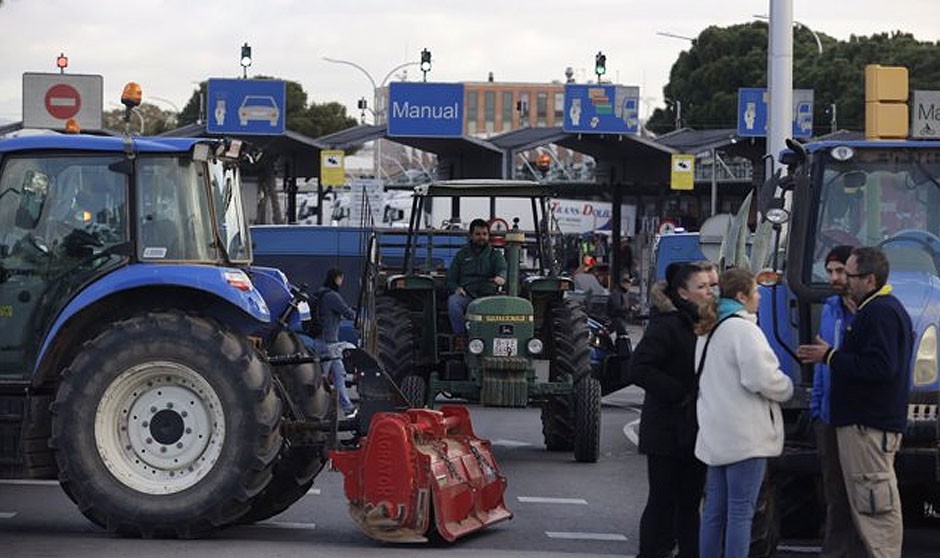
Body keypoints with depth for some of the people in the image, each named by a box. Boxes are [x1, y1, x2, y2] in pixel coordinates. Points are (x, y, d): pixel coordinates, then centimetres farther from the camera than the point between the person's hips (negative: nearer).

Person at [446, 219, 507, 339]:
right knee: (452, 301, -34)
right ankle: (462, 337, -36)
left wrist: (501, 277, -28)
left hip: (489, 295, -1)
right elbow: (450, 279, 21)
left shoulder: (495, 254, 19)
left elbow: (502, 269, -2)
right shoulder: (462, 255, 22)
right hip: (466, 296, 1)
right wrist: (456, 288, -4)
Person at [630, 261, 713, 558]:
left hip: (694, 431, 7)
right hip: (668, 430, -7)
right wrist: (680, 394, -19)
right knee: (662, 501, -2)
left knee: (690, 502, 10)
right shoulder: (666, 325, -12)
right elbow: (639, 369, -20)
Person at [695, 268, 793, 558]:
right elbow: (760, 377, -22)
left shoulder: (708, 331, 16)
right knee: (741, 511, -6)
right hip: (744, 436, -9)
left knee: (714, 510, 12)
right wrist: (786, 387, -2)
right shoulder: (742, 328, -14)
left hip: (715, 435, 9)